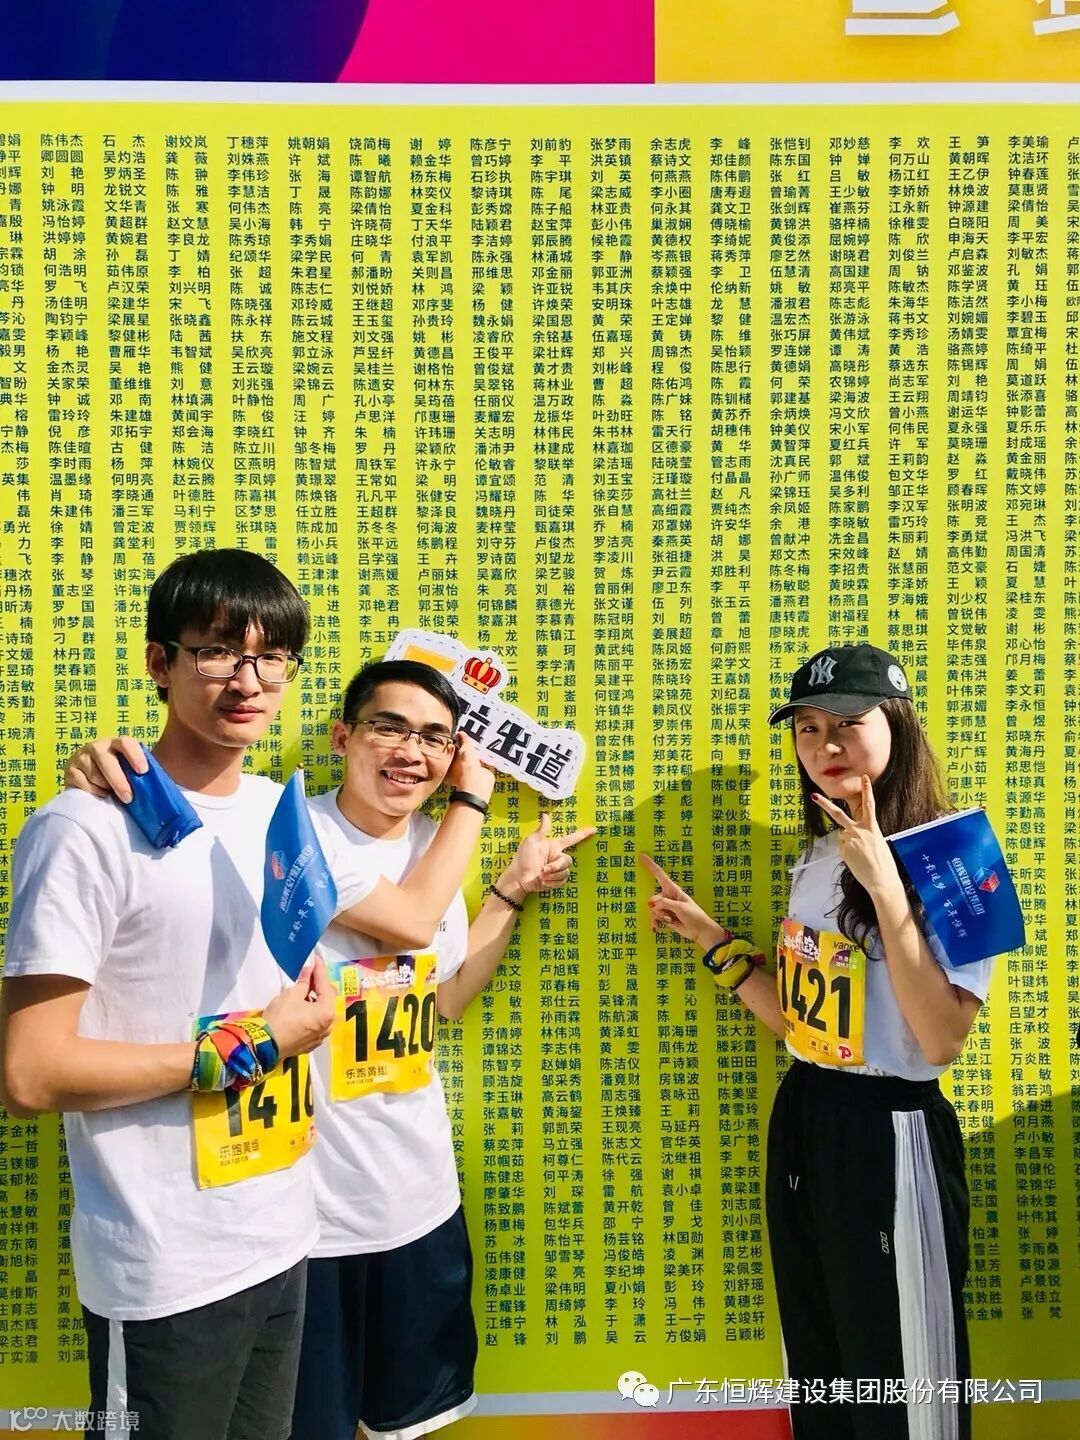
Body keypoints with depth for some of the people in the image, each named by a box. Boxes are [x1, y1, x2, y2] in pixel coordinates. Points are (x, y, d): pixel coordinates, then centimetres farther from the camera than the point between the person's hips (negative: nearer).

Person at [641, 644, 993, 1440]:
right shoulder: (816, 857, 8)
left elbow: (941, 1040, -26)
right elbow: (802, 1018, 11)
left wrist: (884, 884, -29)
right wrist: (710, 934, 7)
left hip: (889, 1133, -7)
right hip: (801, 1125, 7)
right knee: (816, 1374, 22)